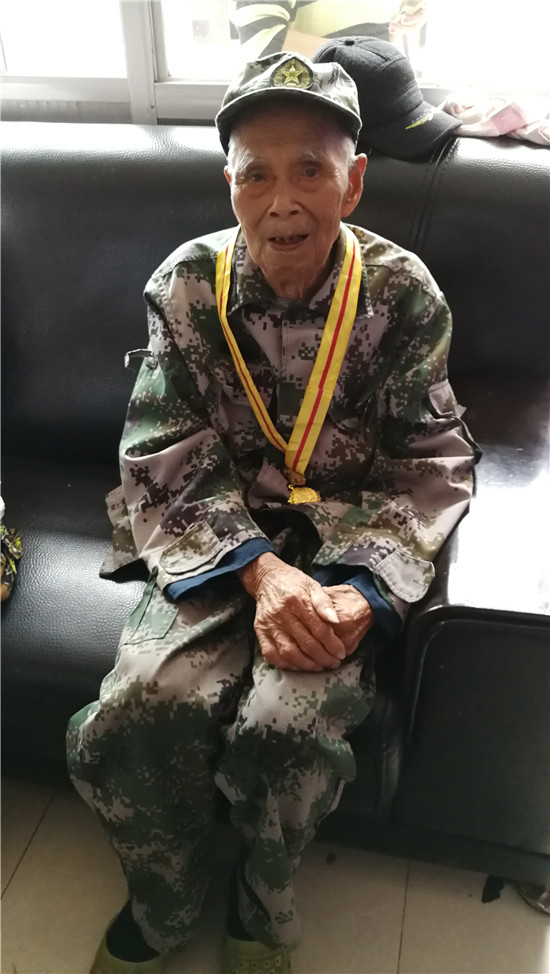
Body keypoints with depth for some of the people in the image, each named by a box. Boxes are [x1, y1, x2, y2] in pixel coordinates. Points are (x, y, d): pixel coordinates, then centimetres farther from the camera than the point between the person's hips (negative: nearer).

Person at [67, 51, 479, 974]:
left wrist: (364, 591, -21)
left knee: (286, 728, -25)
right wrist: (258, 570, -23)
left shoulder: (403, 293, -6)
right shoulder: (185, 286, -5)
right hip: (216, 540, 1)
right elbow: (168, 464, -7)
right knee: (136, 711, -21)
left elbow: (431, 464, -4)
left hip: (349, 542, 0)